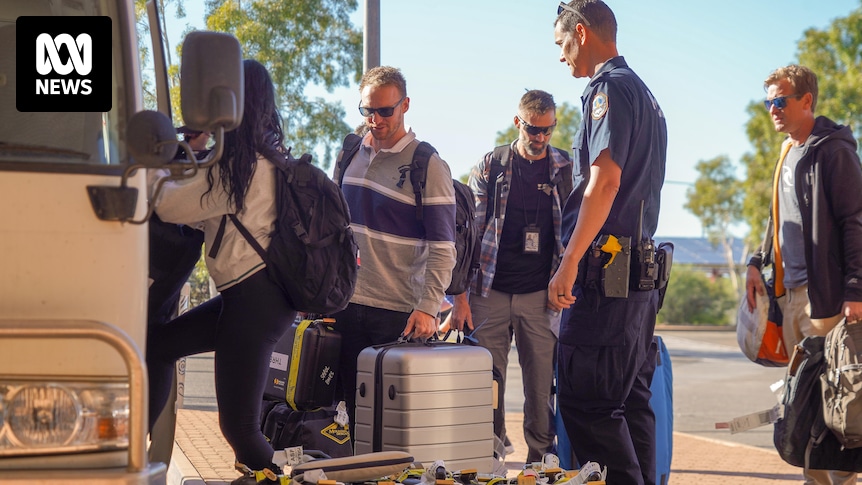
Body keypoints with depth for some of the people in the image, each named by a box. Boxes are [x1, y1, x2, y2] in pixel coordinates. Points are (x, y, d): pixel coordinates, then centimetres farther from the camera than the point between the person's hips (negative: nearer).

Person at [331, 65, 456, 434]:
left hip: (400, 313, -5)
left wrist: (428, 307, -20)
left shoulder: (428, 166, -7)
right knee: (356, 409, 9)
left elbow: (442, 247, -10)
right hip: (346, 304, 5)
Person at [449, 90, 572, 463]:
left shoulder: (567, 170, 6)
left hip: (541, 295, 0)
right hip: (489, 292, 0)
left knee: (541, 387, 0)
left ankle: (541, 463, 11)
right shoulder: (489, 167, 5)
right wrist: (460, 297, -1)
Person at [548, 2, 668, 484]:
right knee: (632, 400, 12)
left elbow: (606, 179, -20)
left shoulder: (609, 88, -9)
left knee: (585, 402, -8)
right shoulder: (647, 95, 21)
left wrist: (569, 263, -21)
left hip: (606, 271, -10)